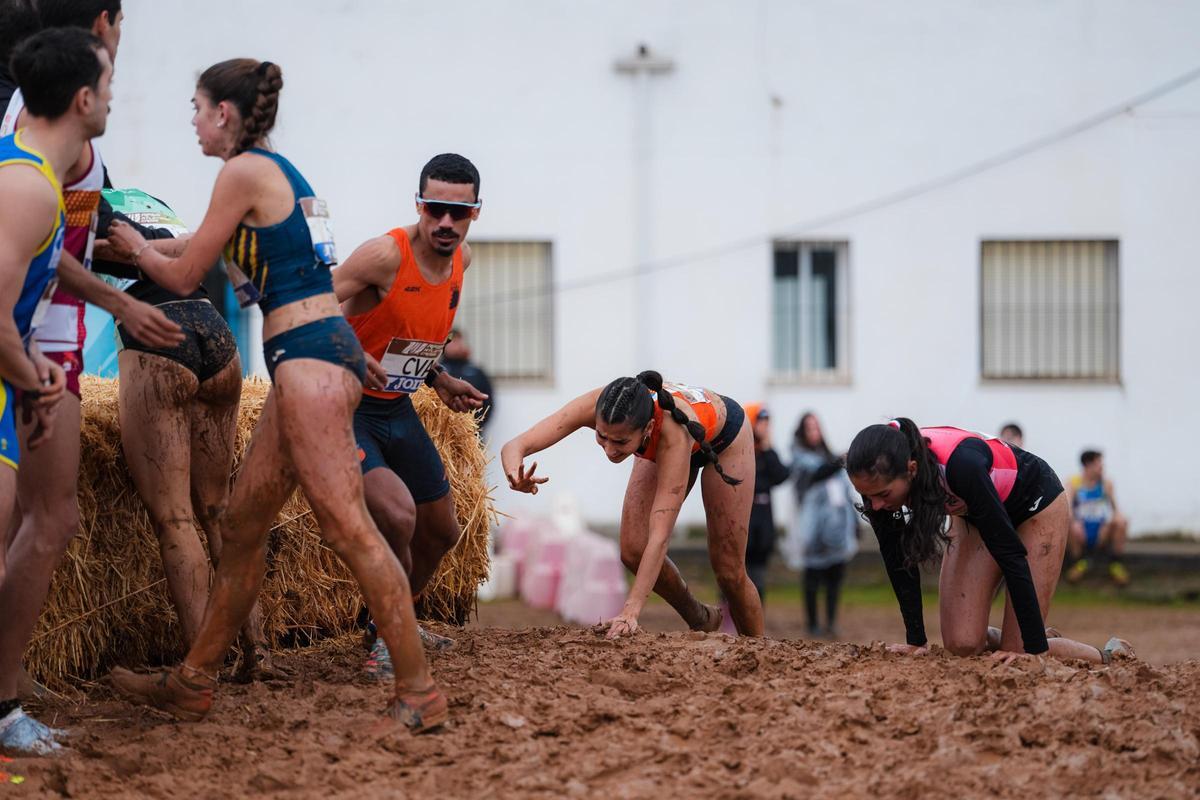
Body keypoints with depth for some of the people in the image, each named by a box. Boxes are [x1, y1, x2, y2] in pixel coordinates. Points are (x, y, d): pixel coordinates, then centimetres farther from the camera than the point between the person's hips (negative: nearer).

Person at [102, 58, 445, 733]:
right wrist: (145, 248, 40)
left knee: (346, 525, -13)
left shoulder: (244, 172, -6)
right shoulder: (283, 173, 21)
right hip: (318, 357, 10)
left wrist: (134, 246, 20)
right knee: (243, 525, 14)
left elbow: (185, 278, 0)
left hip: (307, 358, -10)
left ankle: (420, 694, -14)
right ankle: (193, 683, 22)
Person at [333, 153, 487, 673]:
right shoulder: (386, 255, -23)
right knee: (397, 517, -28)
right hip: (350, 409, -8)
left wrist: (439, 380, 10)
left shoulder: (461, 260, 2)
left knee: (442, 532, 20)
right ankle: (386, 641, -9)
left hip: (399, 410, 9)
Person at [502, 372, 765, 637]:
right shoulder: (594, 407, -38)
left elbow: (659, 537, -48)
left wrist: (631, 611, -54)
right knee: (633, 551, -9)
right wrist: (516, 476, -66)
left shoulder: (673, 431, -47)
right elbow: (514, 447, -42)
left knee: (728, 568, 0)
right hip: (661, 446, 4)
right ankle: (701, 620, 17)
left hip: (725, 436, -4)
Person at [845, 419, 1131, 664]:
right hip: (974, 515, 5)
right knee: (962, 644, -8)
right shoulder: (879, 474, -27)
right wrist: (916, 640, -12)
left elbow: (1011, 554, -35)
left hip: (1035, 505, -5)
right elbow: (896, 555, -13)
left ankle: (1111, 654, 19)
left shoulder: (959, 465, -42)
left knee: (1019, 656, -8)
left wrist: (1034, 649, -33)